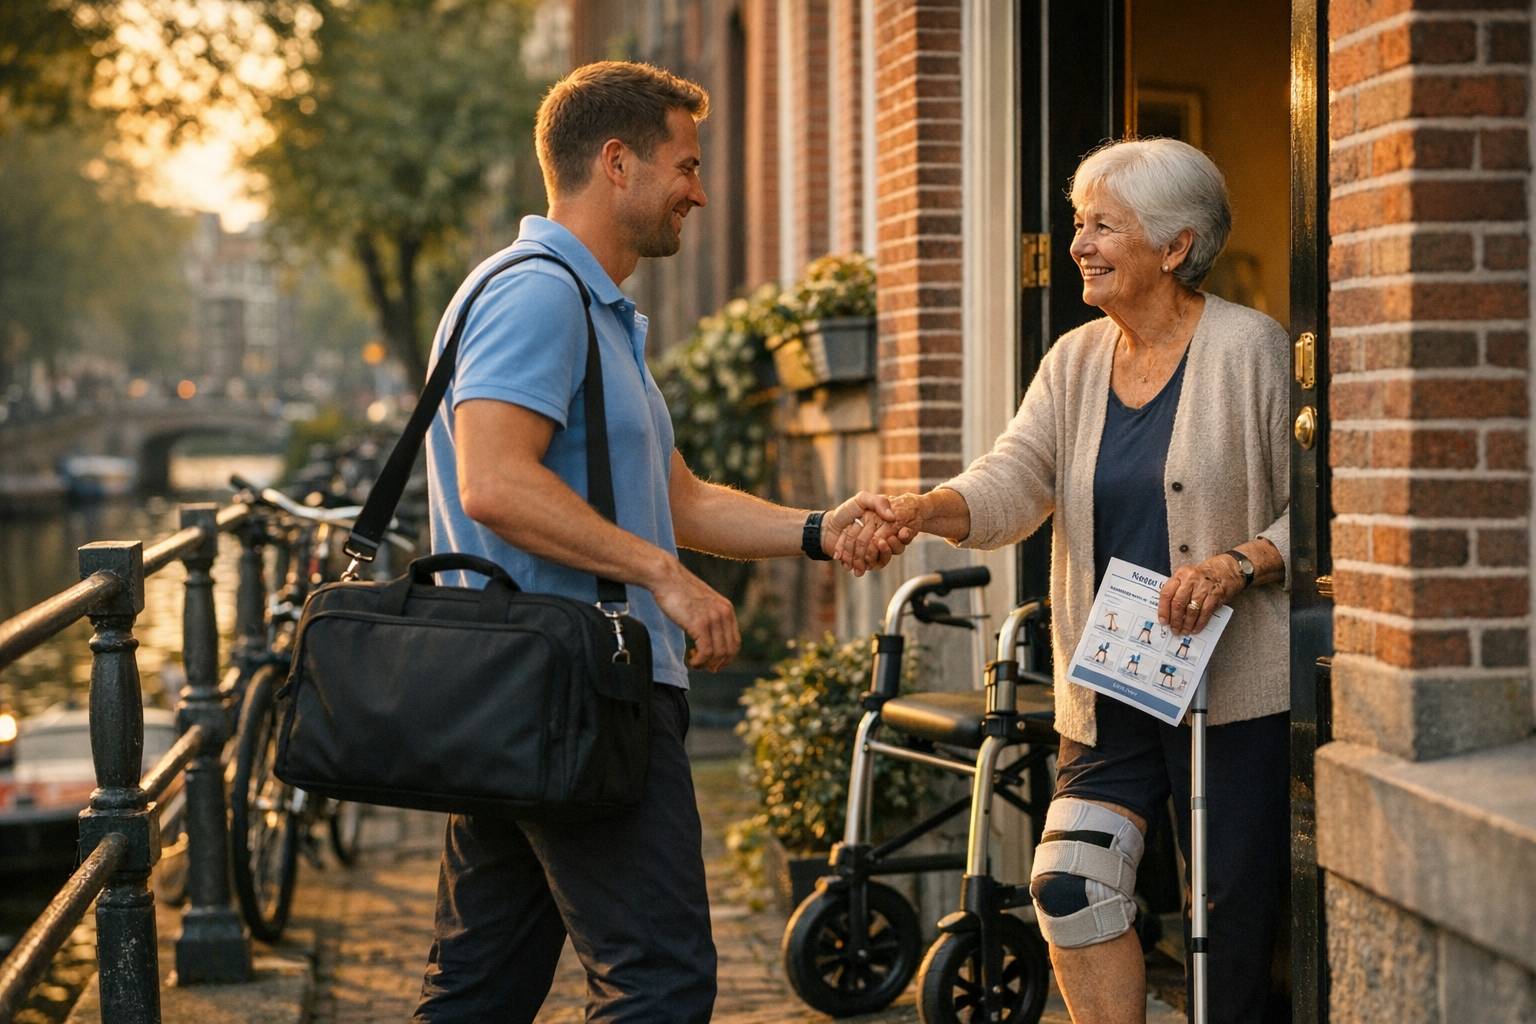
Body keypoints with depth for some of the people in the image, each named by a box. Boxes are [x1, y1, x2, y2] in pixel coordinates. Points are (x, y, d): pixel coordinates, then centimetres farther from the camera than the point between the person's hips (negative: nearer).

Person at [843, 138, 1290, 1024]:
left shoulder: (1251, 350, -5)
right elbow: (1015, 482, -2)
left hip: (1236, 692, -5)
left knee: (1233, 919, 0)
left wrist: (1239, 563, -23)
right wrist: (921, 511, -21)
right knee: (1068, 881, -8)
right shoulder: (1075, 361, 11)